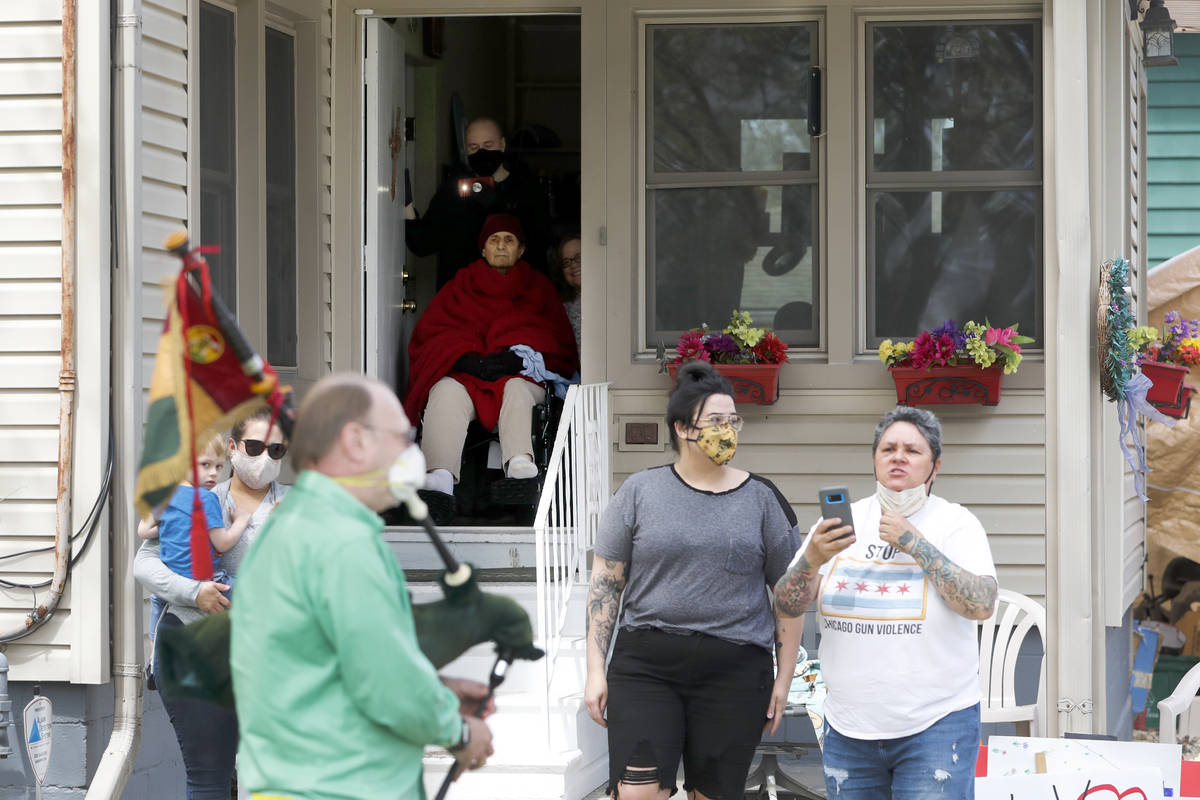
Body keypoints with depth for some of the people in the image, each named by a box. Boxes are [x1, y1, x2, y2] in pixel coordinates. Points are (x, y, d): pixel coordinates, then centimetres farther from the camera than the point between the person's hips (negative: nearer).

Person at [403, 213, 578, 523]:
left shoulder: (539, 288, 23)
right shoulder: (460, 286, 24)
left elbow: (560, 346, 10)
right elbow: (429, 334, 9)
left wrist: (515, 358, -10)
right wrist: (469, 361, -11)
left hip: (519, 374, 0)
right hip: (464, 374, 0)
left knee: (517, 389, -37)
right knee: (447, 392, -35)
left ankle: (520, 464, -66)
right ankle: (439, 480, -60)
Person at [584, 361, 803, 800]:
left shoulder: (762, 499, 5)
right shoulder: (639, 492, 4)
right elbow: (605, 584, 5)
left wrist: (784, 678, 5)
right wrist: (596, 670, 0)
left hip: (733, 674, 1)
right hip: (646, 668, -1)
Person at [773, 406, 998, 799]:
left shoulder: (955, 523, 0)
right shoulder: (843, 521, 8)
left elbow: (982, 604, -15)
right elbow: (788, 605, 2)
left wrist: (916, 544, -16)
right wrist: (813, 559, -18)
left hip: (935, 724, -3)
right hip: (849, 728, 3)